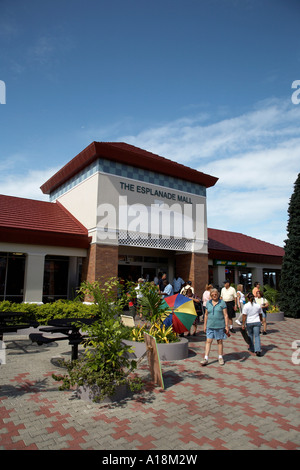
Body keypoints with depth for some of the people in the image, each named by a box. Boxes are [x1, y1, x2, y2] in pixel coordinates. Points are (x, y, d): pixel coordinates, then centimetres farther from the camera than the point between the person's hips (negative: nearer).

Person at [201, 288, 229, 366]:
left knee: (220, 341, 8)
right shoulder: (208, 303, 6)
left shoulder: (222, 303, -2)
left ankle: (220, 358, 24)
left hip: (220, 326, -2)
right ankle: (206, 358, 2)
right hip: (210, 326, 2)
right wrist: (205, 325, 9)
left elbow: (225, 315, -2)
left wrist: (226, 326, -7)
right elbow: (206, 315, 12)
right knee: (208, 341, -1)